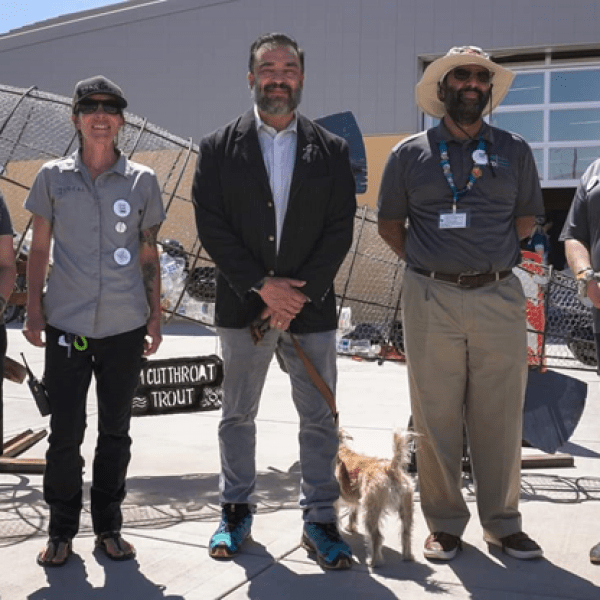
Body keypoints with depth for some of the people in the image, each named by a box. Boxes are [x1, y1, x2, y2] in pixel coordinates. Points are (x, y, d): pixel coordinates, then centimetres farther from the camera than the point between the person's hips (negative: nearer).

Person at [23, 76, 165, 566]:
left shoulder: (143, 181, 6)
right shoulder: (53, 177, 5)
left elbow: (149, 255, 9)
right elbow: (40, 249, 8)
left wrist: (155, 316, 6)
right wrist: (34, 309, 0)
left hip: (125, 327, 1)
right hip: (67, 325, -1)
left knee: (116, 433, 10)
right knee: (65, 433, 3)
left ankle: (109, 527, 23)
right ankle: (62, 531, 19)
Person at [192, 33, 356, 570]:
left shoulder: (331, 150, 5)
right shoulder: (218, 148, 3)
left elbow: (340, 230, -1)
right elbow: (212, 226, -5)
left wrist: (299, 292, -11)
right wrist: (262, 287, -13)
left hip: (311, 304, 1)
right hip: (243, 304, 0)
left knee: (320, 420, 5)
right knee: (238, 416, 11)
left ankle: (320, 519, 17)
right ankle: (237, 510, 26)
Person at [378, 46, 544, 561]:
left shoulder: (515, 151, 10)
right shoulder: (410, 154, 6)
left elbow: (526, 217, 18)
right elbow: (389, 223, 14)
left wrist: (488, 256, 10)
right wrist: (429, 265, 7)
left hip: (500, 297, 1)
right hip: (432, 300, -1)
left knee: (501, 416, 5)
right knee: (436, 416, 3)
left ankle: (502, 522, 18)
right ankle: (445, 523, 16)